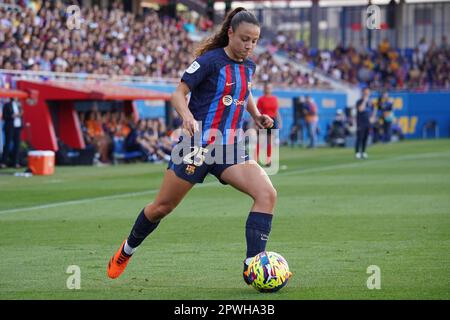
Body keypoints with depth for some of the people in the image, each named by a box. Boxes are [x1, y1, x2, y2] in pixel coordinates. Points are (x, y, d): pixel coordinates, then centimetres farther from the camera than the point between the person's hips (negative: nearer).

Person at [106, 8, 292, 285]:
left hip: (230, 148, 5)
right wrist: (187, 116, -30)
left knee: (267, 194, -19)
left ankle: (252, 267, -20)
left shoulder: (249, 66, 9)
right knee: (163, 207, 7)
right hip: (198, 145, -5)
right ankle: (127, 250, 35)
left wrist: (257, 115, 13)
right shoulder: (210, 60, -11)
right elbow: (179, 93, -11)